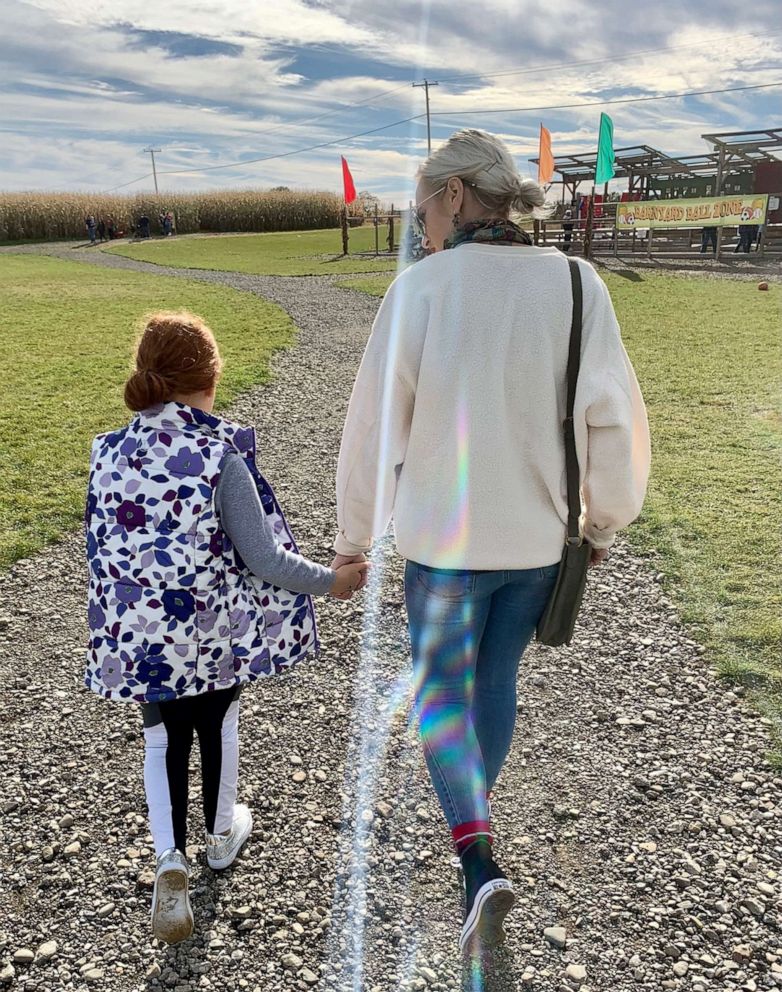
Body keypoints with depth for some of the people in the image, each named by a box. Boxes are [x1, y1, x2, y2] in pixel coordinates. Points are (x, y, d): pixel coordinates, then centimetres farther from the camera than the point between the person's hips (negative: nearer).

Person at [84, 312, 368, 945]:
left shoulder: (110, 453, -7)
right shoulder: (219, 454, -20)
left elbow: (99, 550, 3)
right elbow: (262, 558, -18)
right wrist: (331, 582, -4)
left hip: (139, 633, 2)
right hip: (213, 628, -2)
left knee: (163, 736, 20)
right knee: (217, 725, 22)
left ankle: (170, 859, 7)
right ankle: (222, 833, 43)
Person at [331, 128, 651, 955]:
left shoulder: (420, 288, -13)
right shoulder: (576, 283, -5)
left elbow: (376, 422, -9)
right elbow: (616, 419, -4)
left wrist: (354, 536, 4)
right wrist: (605, 519, 12)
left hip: (444, 538, -3)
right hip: (540, 538, 4)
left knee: (441, 690, 15)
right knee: (498, 678, 23)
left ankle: (478, 860, 2)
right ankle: (473, 817, 44)